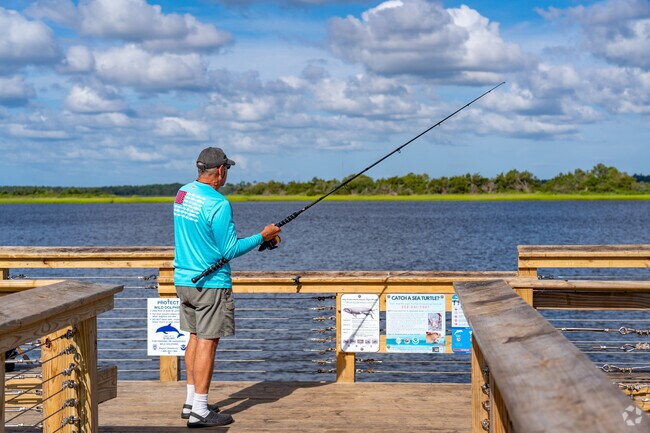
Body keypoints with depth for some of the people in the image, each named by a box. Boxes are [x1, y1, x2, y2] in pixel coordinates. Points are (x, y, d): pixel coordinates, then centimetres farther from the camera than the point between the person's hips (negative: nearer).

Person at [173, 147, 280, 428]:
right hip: (210, 283, -8)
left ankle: (191, 402, 23)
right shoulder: (217, 204, -20)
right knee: (207, 341, -4)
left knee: (195, 337, 17)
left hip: (183, 279, 9)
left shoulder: (183, 193, 7)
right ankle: (199, 412, -2)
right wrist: (263, 236, -6)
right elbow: (230, 251, -16)